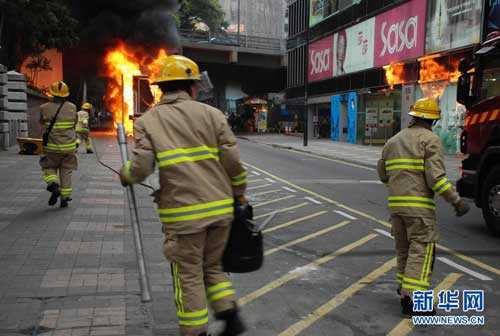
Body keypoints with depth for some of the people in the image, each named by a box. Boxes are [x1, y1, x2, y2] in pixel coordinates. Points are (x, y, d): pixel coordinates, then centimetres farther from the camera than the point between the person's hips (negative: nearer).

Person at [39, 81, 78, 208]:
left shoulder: (45, 108, -8)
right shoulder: (72, 107, -4)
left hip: (52, 146, -1)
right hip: (69, 146, 2)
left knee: (49, 167, 17)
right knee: (66, 171, 12)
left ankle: (54, 186, -9)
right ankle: (65, 198, 11)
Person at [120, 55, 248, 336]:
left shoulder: (148, 121, 0)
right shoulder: (212, 114, 3)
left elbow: (140, 168, -9)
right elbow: (233, 162, -1)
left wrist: (125, 176, 13)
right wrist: (240, 196, 13)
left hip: (183, 213, -2)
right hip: (220, 208, 3)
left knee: (189, 276, 11)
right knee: (213, 267, 23)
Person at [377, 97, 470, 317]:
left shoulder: (393, 141, 16)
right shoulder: (430, 140, -5)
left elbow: (383, 174, 20)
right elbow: (436, 176, -15)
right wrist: (456, 201, -10)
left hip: (395, 203, 7)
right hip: (419, 205, -7)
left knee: (404, 249, 19)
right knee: (422, 250, -5)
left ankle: (404, 288, 29)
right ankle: (412, 299, -10)